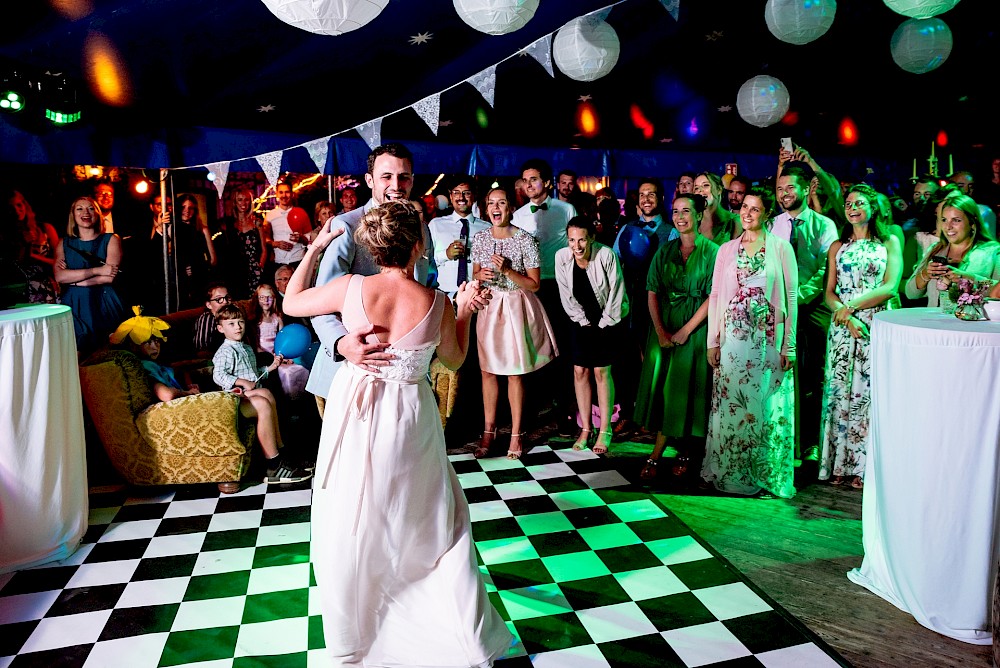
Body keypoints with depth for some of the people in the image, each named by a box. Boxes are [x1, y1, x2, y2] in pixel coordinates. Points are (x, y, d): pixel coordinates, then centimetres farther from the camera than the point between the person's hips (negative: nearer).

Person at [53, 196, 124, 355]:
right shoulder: (64, 244, 13)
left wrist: (73, 279, -5)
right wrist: (97, 270, -12)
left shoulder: (111, 240, 6)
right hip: (73, 305, 2)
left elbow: (109, 277, -8)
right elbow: (59, 276, -5)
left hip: (103, 305, -2)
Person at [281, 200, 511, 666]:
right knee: (438, 523, 18)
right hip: (409, 422, 0)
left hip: (354, 417, 1)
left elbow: (291, 302, 4)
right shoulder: (438, 303, -14)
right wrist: (465, 309, 11)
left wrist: (314, 248, 12)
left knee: (351, 528, 18)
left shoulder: (348, 288, -14)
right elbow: (454, 360, 3)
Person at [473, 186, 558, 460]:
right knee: (487, 370, 8)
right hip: (488, 306, 4)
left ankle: (516, 434, 16)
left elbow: (534, 284, -8)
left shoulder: (525, 240, -10)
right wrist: (480, 275, -9)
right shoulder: (480, 238, 2)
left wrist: (507, 271, -20)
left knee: (515, 373, 3)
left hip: (516, 308, -4)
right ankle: (489, 431, 21)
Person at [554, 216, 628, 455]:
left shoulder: (606, 255, -24)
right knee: (580, 371, 2)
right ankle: (586, 429, 14)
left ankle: (605, 431, 7)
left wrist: (604, 324, -10)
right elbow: (566, 295, -4)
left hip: (607, 319, -3)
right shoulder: (562, 257, -14)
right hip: (581, 320, 4)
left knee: (601, 372, -4)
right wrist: (583, 320, -4)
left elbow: (616, 292, -16)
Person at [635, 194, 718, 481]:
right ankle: (657, 456, 8)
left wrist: (686, 330, -15)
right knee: (661, 386, 2)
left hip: (696, 328, -3)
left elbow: (714, 296, -10)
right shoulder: (665, 251, 9)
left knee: (686, 388, 1)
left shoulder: (711, 251, -4)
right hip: (664, 327, 4)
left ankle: (685, 452, 15)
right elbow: (652, 293, 4)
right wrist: (661, 331, -8)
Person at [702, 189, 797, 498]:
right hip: (733, 339, 2)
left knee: (766, 406, 2)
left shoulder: (781, 247, 2)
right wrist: (712, 341, 3)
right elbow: (715, 296, 8)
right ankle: (731, 472, 17)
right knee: (731, 405, 4)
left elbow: (791, 296, -1)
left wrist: (788, 344, -6)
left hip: (769, 338, -2)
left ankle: (765, 473, 15)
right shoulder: (727, 249, 10)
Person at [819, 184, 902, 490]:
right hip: (842, 327, 2)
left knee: (869, 392, -2)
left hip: (877, 327, -2)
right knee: (840, 391, 1)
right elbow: (829, 293, 7)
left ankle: (865, 466, 7)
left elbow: (890, 287, -5)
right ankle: (840, 464, 9)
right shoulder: (837, 247, 14)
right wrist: (845, 315, -11)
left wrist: (851, 306, -13)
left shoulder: (890, 243, 7)